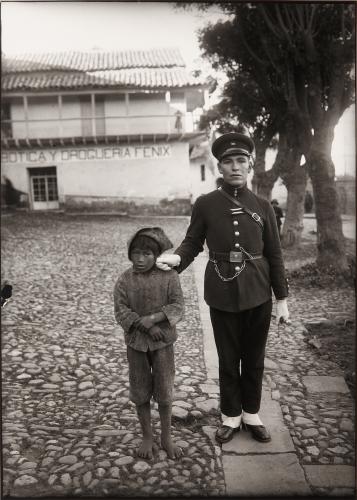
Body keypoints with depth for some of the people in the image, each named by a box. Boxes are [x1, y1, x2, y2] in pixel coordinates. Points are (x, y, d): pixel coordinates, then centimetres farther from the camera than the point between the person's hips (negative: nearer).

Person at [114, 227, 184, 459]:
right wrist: (146, 326, -21)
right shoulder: (125, 279, -8)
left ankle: (167, 437, 30)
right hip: (136, 342, 1)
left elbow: (177, 307, -13)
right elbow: (121, 311, -11)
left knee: (164, 391, 9)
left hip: (163, 341, -1)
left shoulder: (169, 277, -10)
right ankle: (147, 437, 33)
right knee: (141, 392, 13)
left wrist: (153, 318, -26)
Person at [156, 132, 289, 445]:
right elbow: (192, 243, 0)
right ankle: (231, 416, 33)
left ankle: (252, 414, 36)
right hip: (222, 296, -1)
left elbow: (274, 255, 3)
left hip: (258, 295, 2)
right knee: (228, 359, 13)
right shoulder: (205, 204, -3)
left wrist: (282, 299, 3)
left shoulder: (263, 207, 1)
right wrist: (176, 258, -23)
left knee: (254, 358, 15)